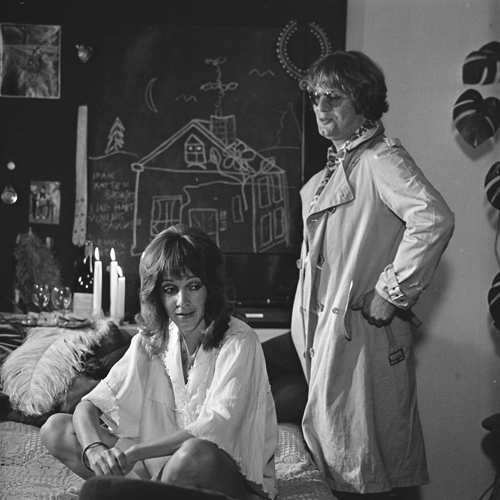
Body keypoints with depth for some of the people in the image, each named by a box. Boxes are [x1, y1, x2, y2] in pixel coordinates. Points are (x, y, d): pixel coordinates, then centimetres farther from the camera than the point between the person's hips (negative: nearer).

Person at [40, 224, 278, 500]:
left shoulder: (238, 341, -16)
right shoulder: (149, 341, 0)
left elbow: (217, 428, -27)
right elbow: (89, 405, -4)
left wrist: (134, 451, -30)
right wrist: (93, 450, -26)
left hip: (238, 477, -5)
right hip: (167, 462, 5)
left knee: (195, 453, -41)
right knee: (56, 428, -6)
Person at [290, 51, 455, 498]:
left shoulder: (381, 158, -15)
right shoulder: (335, 168, 15)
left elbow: (435, 219, -32)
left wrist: (392, 293, -25)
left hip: (361, 330, -10)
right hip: (324, 327, 10)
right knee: (331, 453, 17)